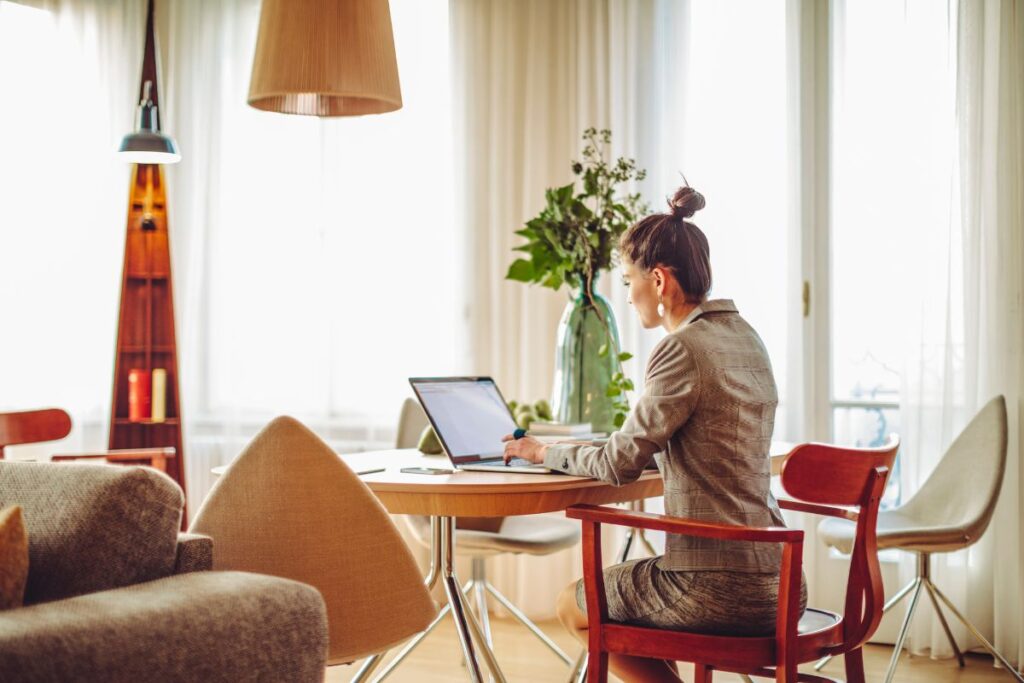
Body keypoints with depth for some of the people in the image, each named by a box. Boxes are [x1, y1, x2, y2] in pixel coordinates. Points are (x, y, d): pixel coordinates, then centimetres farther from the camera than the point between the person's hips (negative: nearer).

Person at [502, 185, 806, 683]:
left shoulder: (682, 349, -17)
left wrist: (544, 452, 5)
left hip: (718, 588, -8)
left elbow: (620, 464, -13)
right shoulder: (746, 339, 10)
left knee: (574, 606, 15)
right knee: (627, 585, 30)